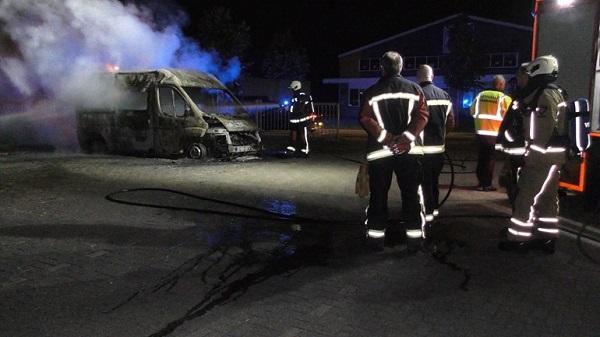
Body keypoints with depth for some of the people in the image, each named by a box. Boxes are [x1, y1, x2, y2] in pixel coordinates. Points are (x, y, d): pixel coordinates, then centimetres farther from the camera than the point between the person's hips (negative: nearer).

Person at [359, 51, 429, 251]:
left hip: (379, 150, 0)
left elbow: (365, 118, -9)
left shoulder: (372, 92, 3)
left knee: (378, 194, 8)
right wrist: (407, 137, -13)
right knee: (411, 193, 8)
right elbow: (422, 115, -5)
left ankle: (375, 235, 13)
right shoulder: (414, 89, 7)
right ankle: (414, 237, 9)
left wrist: (384, 136, -12)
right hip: (408, 150, 1)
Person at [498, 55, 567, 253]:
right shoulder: (557, 92, 16)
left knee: (526, 196, -3)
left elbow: (543, 131, -22)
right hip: (555, 153, 10)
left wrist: (532, 155, -20)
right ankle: (547, 238, 21)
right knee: (548, 196, 13)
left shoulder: (544, 94, -16)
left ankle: (518, 239, 4)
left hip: (543, 153, -10)